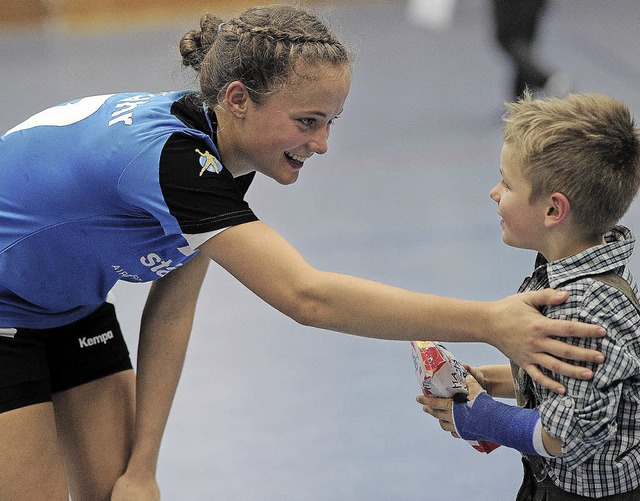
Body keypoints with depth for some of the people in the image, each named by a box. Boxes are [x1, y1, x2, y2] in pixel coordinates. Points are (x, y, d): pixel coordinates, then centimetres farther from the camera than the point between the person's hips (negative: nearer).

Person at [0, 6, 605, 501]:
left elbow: (171, 310, -6)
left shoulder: (212, 144, -10)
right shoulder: (174, 159, -38)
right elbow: (307, 296, -45)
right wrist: (489, 322, -46)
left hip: (70, 306, 8)